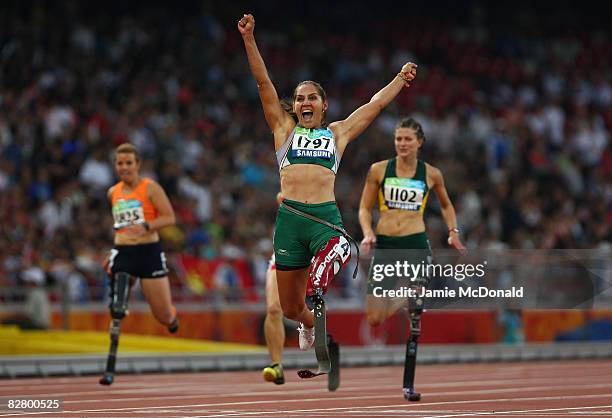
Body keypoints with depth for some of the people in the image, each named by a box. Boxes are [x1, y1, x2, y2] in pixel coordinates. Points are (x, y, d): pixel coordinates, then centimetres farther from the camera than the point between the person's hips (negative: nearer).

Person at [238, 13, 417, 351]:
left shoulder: (338, 133, 19)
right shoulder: (285, 129, 17)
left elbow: (377, 103, 28)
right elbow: (263, 82, 11)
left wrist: (400, 78, 33)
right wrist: (249, 39, 5)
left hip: (326, 218, -1)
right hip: (290, 218, 1)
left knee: (318, 295, -31)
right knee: (290, 308, 10)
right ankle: (308, 325, 42)